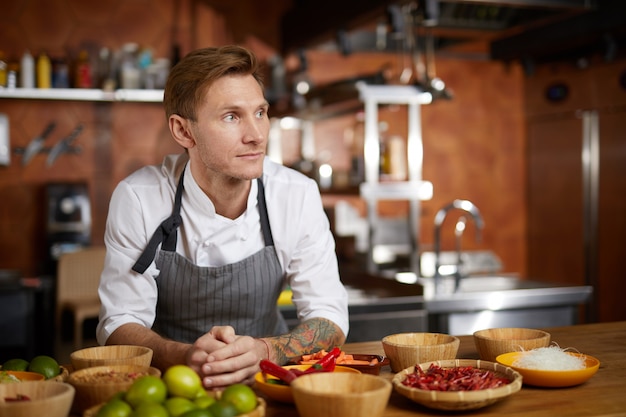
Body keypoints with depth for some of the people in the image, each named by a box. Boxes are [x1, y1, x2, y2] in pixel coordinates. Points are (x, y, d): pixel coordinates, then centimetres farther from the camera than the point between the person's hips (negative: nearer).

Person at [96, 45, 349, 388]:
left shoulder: (299, 195, -11)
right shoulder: (137, 199, -14)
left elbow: (330, 321, -11)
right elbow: (119, 326, -12)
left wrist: (263, 352, -32)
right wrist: (186, 357, -34)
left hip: (262, 384, 1)